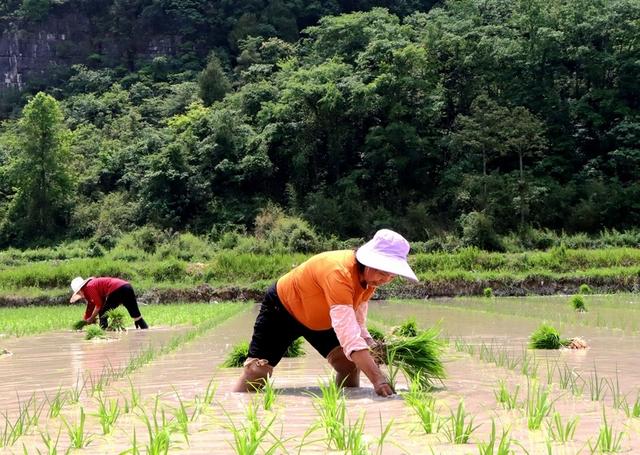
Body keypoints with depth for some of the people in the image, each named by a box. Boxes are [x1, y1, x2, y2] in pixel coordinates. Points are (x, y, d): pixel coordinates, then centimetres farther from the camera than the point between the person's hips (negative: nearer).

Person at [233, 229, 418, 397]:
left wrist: (373, 347, -27)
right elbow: (348, 334, -50)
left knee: (349, 366, -8)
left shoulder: (371, 278, -16)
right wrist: (377, 379, -57)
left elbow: (357, 324, -6)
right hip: (282, 307, -7)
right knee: (258, 368, -7)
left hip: (320, 319, 7)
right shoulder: (339, 272, -43)